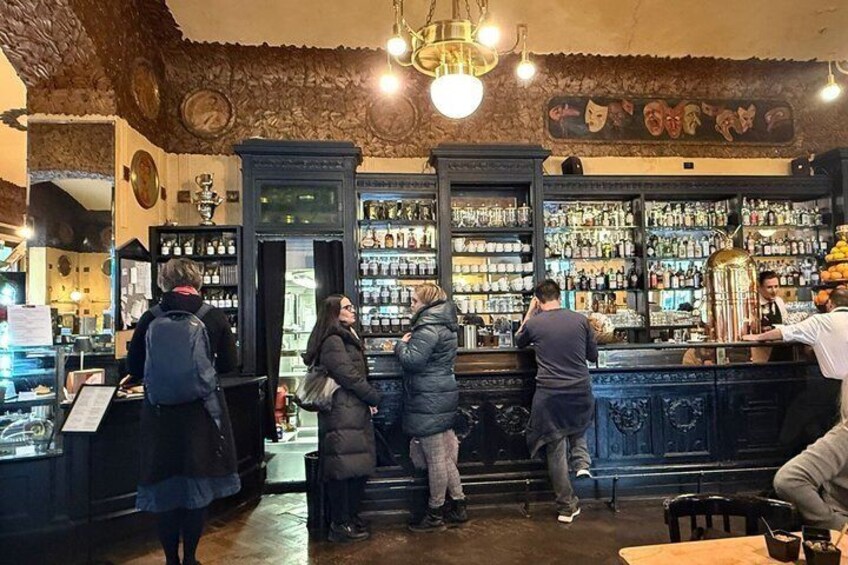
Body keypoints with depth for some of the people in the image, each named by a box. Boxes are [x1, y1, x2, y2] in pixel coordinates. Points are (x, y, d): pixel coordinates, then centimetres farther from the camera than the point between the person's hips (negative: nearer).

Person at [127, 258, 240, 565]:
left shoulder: (151, 318, -5)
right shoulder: (214, 316, -7)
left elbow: (134, 367, 1)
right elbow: (229, 364, -3)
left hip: (160, 410, 1)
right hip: (202, 410, -1)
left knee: (165, 485, 15)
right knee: (197, 483, 13)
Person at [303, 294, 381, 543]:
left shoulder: (346, 339, 18)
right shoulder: (333, 341, -14)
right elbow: (349, 376, -18)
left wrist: (368, 399, 5)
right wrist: (374, 397, -6)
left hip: (353, 412, 10)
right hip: (342, 415, -10)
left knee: (357, 467, 14)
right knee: (344, 468, -2)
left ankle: (351, 518, 27)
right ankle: (340, 526, 9)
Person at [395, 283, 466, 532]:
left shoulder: (429, 328, -17)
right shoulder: (443, 324, 15)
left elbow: (412, 361, -24)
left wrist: (402, 344, -5)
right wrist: (408, 344, 11)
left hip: (429, 401, -10)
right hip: (443, 395, 10)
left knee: (435, 458, 1)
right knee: (445, 456, 16)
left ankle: (435, 515, 13)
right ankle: (458, 506, 25)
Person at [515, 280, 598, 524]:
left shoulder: (534, 323, -5)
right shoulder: (580, 320, -2)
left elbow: (519, 341, 19)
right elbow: (593, 355, 9)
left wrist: (530, 312, 22)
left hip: (549, 395, -2)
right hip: (581, 393, 2)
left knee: (555, 450, 10)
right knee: (577, 429, 35)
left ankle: (567, 506, 17)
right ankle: (582, 461, 14)